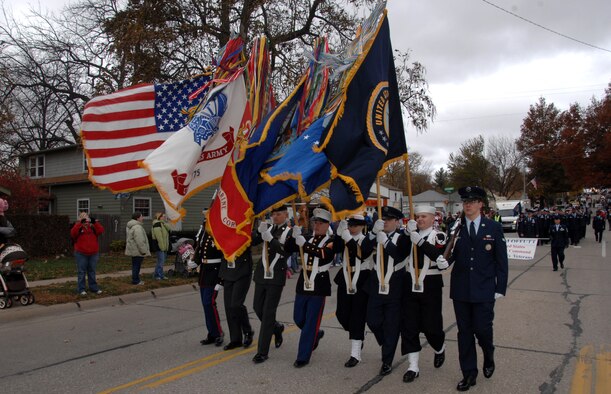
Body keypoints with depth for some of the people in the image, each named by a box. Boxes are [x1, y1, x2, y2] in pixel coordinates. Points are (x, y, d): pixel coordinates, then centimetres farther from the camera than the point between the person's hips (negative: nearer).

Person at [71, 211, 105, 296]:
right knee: (82, 272, 2)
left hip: (93, 253, 3)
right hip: (81, 254, -3)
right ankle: (81, 289, 10)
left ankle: (94, 288, 19)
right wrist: (80, 223, -26)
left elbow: (101, 231, -10)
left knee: (92, 271, 11)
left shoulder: (93, 226, 7)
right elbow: (73, 233, -20)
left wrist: (95, 222, -19)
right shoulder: (78, 226, 1)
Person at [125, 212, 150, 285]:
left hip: (134, 250, 11)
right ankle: (136, 280, 4)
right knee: (137, 265, -2)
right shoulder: (137, 227, -21)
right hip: (137, 251, -11)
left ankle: (136, 279, 25)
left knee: (136, 265, 17)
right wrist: (143, 251, -20)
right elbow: (139, 241, -25)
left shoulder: (132, 226, 16)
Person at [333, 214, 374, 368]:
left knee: (357, 316, -2)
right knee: (342, 314, 9)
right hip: (345, 280, 5)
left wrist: (349, 239, -30)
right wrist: (339, 233, -17)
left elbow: (362, 253, -25)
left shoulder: (367, 240, -7)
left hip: (362, 282, -5)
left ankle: (355, 354, 6)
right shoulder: (344, 239, 7)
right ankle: (358, 337, 38)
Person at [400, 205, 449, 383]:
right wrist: (407, 232, -19)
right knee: (408, 326, 1)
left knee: (430, 325, 5)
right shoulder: (412, 234, 7)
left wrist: (419, 240, -31)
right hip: (411, 284, 4)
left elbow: (437, 254, -24)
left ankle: (440, 349, 39)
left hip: (431, 285, -3)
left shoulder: (438, 235, -5)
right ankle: (413, 367, 11)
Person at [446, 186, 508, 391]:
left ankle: (488, 357, 33)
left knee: (482, 329, -1)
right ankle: (469, 373, 22)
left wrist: (500, 288, -3)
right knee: (464, 332, 8)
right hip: (460, 289, 2)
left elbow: (501, 261, 1)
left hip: (484, 290, -2)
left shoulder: (494, 228, -1)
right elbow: (449, 257, 2)